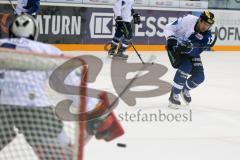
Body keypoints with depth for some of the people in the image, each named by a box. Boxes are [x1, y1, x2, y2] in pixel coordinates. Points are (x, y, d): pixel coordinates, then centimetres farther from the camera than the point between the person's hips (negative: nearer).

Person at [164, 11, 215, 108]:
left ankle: (185, 90, 28)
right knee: (186, 67, -29)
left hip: (191, 52, 4)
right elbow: (168, 28, -20)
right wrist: (171, 38, -38)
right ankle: (174, 95, -16)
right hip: (175, 48, -4)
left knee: (199, 77, -5)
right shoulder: (188, 20, -28)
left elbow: (196, 52, -28)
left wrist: (189, 48, -48)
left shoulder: (207, 36, -19)